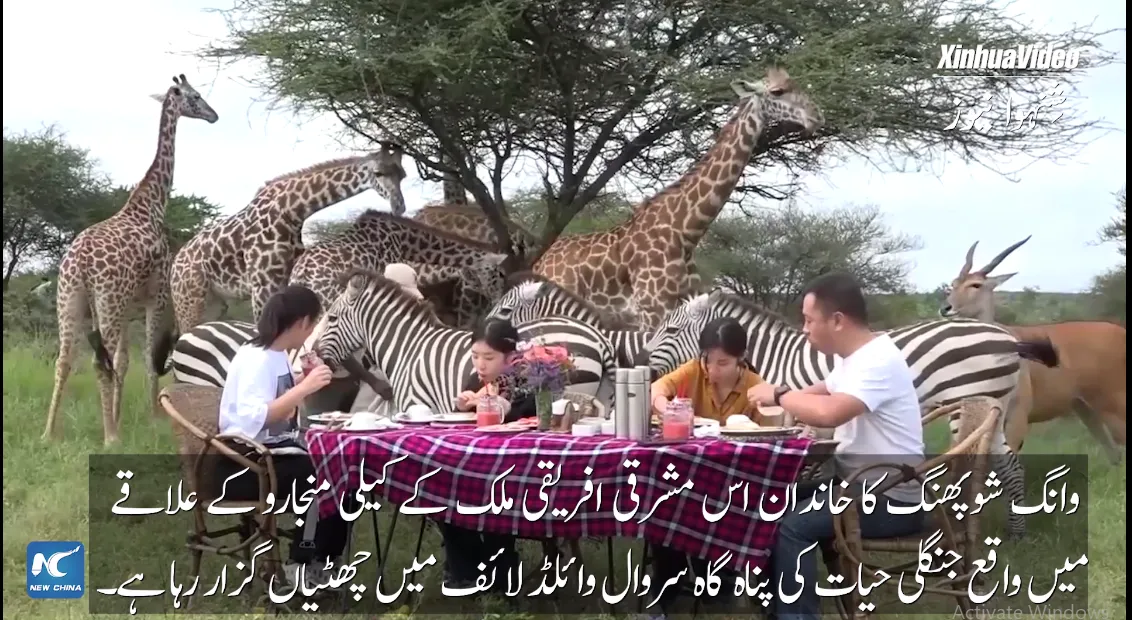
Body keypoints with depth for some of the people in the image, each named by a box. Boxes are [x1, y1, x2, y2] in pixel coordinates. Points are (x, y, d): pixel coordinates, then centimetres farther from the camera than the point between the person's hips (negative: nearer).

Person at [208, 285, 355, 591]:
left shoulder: (278, 355, 9)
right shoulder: (257, 358, -18)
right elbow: (251, 420, -33)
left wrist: (304, 380, 14)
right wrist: (303, 387, -32)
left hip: (271, 453, 9)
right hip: (243, 464, -9)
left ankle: (319, 560, 3)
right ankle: (302, 564, -8)